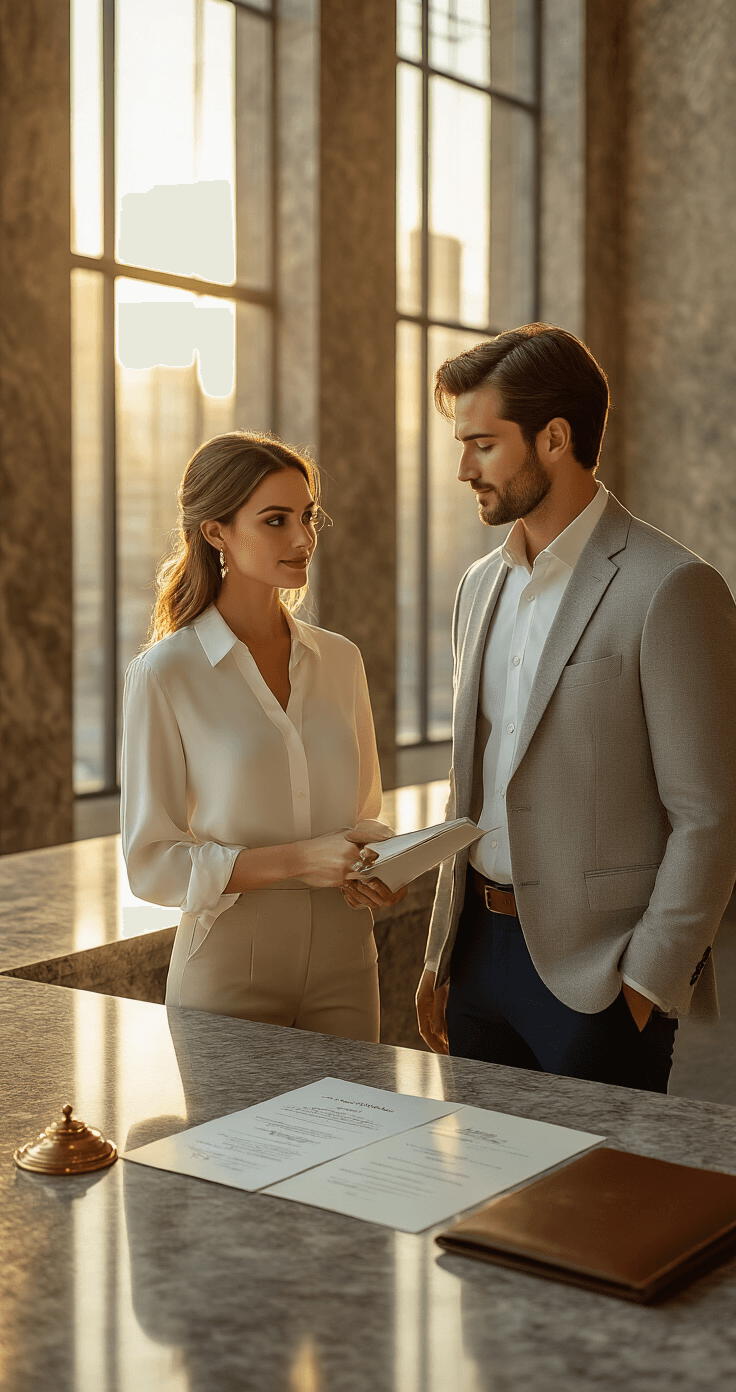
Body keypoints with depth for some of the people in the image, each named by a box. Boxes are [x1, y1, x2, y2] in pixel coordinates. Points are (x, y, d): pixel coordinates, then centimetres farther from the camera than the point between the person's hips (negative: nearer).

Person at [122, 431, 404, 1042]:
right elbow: (151, 863, -9)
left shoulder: (339, 660, 5)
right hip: (228, 973, -4)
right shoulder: (164, 675, -10)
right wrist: (298, 861, -19)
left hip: (345, 966, 4)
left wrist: (379, 868, -7)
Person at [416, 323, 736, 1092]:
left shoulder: (672, 589, -12)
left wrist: (645, 988, -15)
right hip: (481, 945, 7)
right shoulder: (481, 585, 11)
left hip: (595, 972, -6)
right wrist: (441, 953, 14)